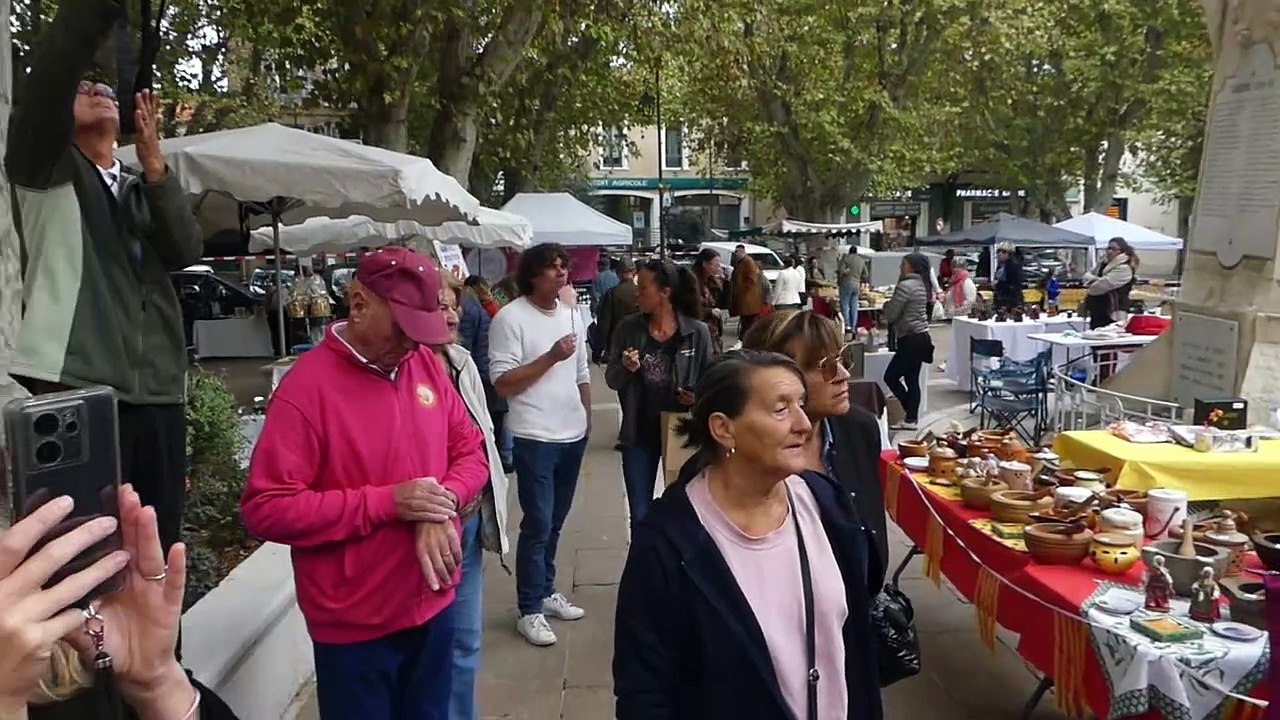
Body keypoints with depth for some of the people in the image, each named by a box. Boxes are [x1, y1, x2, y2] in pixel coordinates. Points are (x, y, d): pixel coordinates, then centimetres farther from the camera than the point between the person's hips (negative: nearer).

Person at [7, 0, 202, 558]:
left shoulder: (143, 188, 20)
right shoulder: (44, 172, 9)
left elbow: (185, 252, 2)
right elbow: (43, 88, -10)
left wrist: (153, 162, -7)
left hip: (158, 393, 4)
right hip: (77, 389, -4)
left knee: (158, 551, 8)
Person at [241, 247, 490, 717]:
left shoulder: (425, 364, 0)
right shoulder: (307, 387, -18)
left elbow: (470, 450, 7)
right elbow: (266, 509, -20)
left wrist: (443, 505, -14)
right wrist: (387, 503, -23)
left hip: (434, 605, 6)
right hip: (355, 625, -5)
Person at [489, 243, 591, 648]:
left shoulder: (571, 315, 11)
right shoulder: (510, 317, -11)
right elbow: (503, 383, -16)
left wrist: (587, 420, 17)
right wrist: (551, 357, -20)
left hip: (573, 435, 7)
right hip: (535, 438, -7)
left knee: (555, 523, 16)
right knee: (537, 526, -2)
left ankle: (546, 593, 30)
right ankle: (529, 611, 10)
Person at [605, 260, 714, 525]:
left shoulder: (697, 332, -10)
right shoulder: (629, 328, -5)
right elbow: (612, 380, 2)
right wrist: (625, 368, -19)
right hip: (639, 433, 1)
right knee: (640, 516, 11)